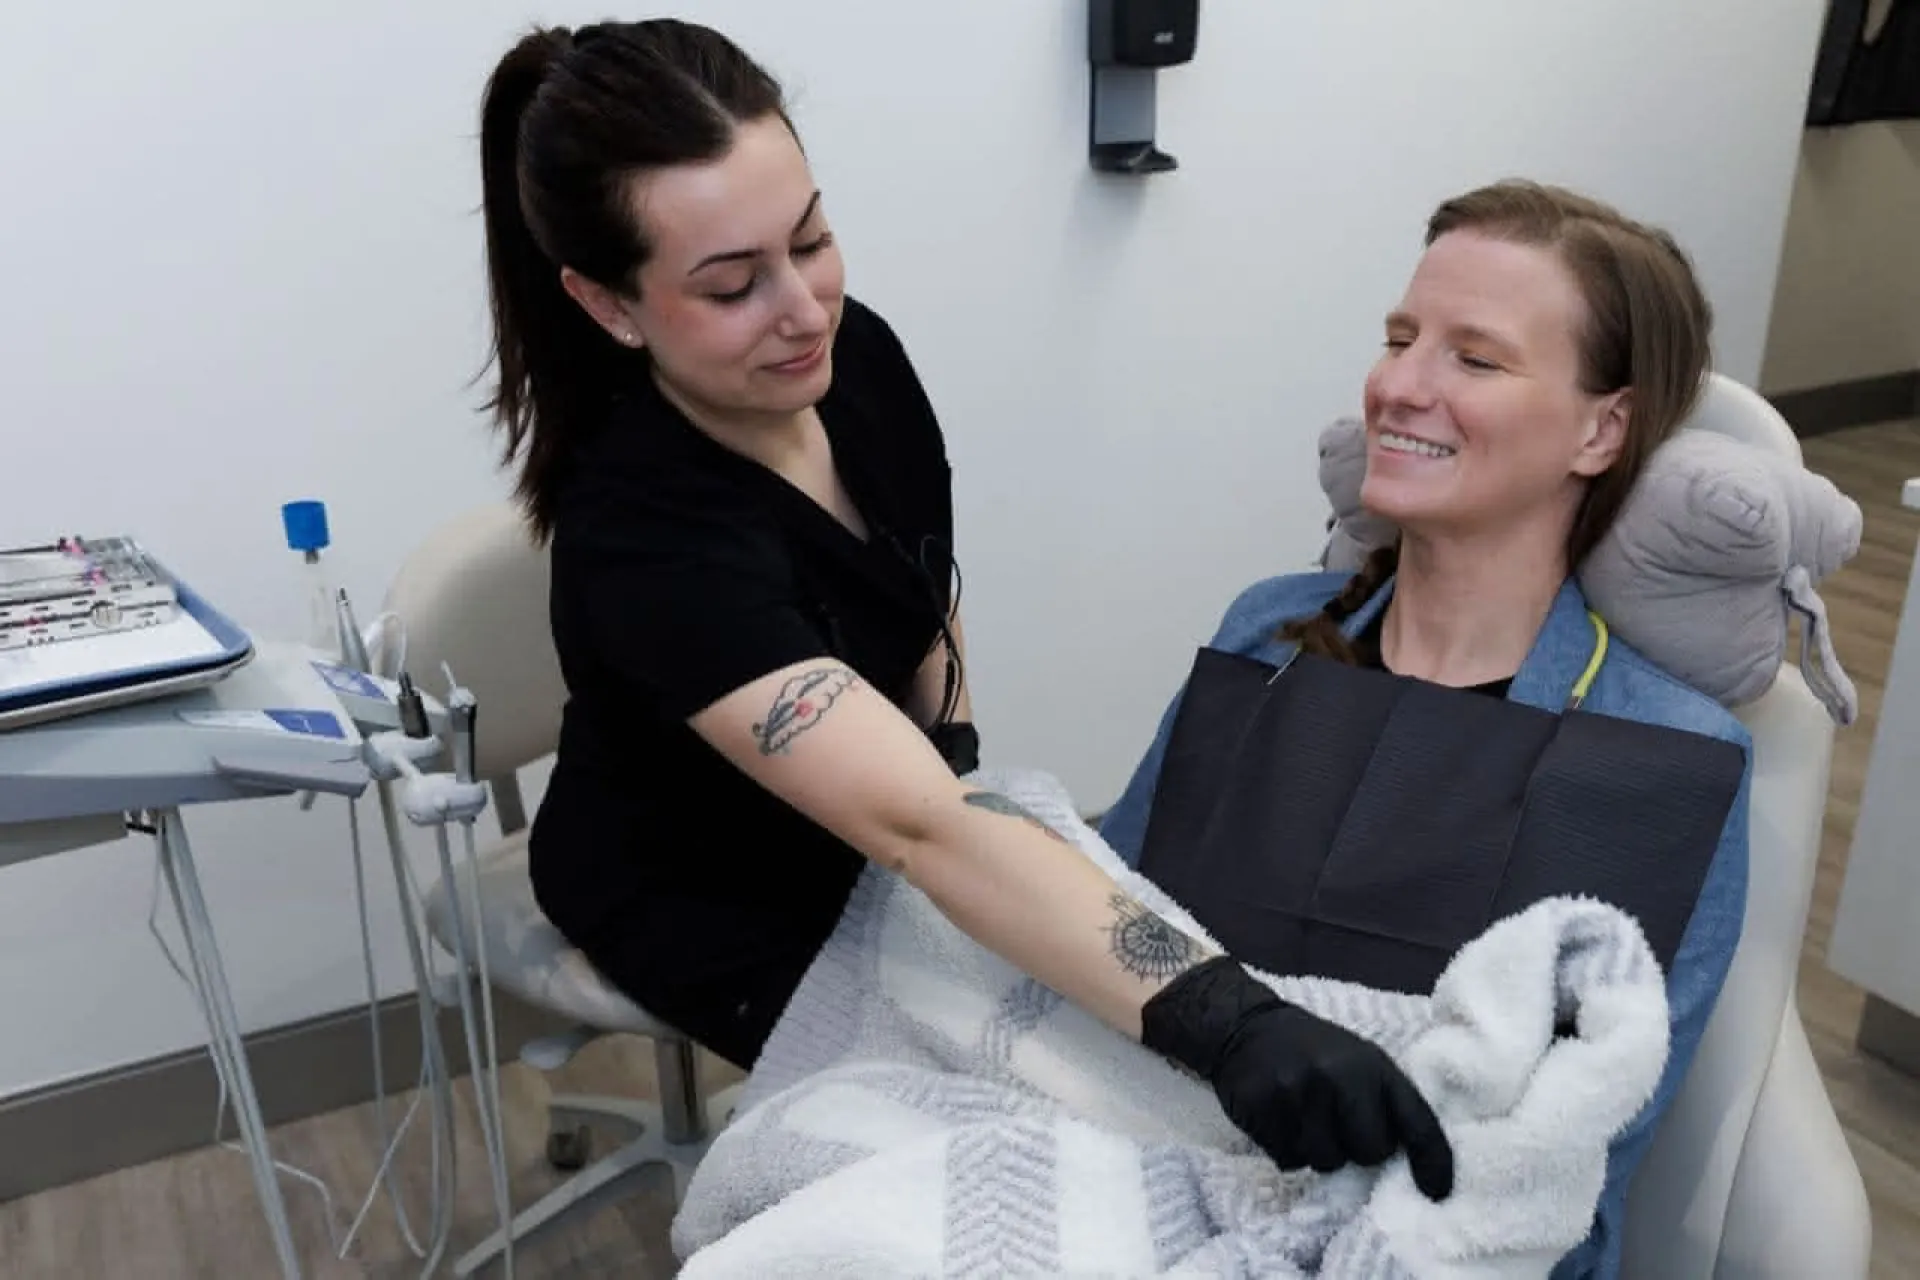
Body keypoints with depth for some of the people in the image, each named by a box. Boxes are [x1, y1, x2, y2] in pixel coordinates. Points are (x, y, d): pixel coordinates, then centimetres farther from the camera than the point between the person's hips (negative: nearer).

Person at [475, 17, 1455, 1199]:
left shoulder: (855, 353, -17)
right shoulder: (641, 531, -38)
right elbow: (917, 827, -49)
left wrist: (954, 755, -4)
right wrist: (1224, 1021, -58)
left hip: (857, 831, 6)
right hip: (709, 899, -5)